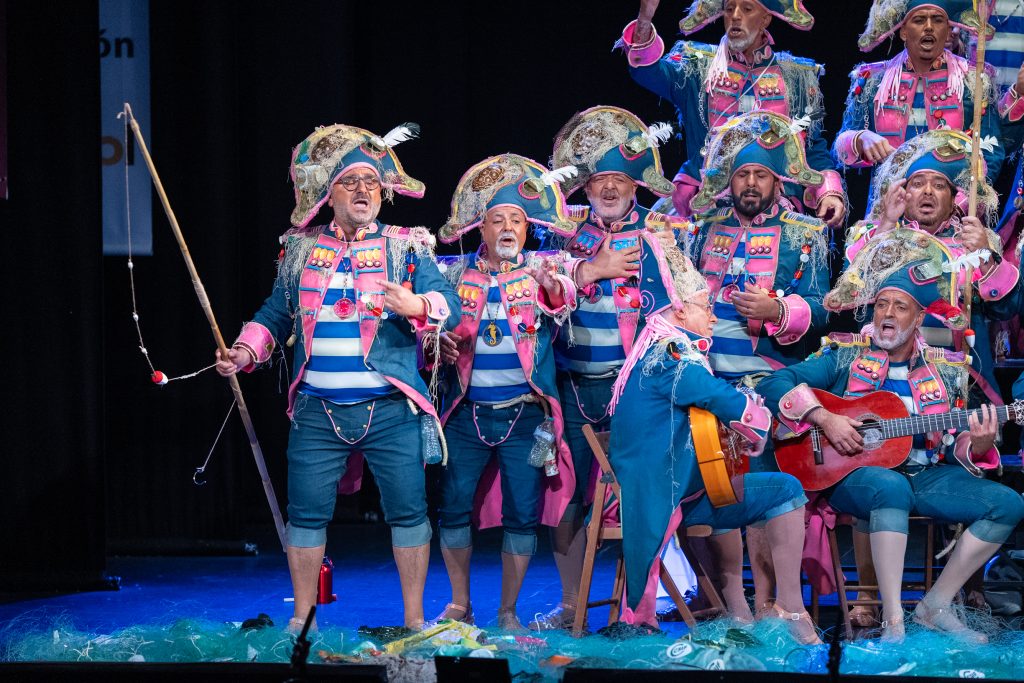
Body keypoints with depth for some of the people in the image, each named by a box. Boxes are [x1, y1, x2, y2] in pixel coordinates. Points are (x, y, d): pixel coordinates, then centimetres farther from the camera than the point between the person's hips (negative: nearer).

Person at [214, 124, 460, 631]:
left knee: (407, 509, 0)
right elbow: (275, 314, 18)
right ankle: (301, 620, 14)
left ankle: (414, 618, 11)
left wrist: (419, 307, -28)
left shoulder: (407, 247, 4)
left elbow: (450, 307, -7)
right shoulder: (300, 250, 12)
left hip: (391, 411, -2)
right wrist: (245, 352, 2)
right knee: (307, 512, 3)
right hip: (317, 411, 2)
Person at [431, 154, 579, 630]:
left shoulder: (541, 269, 0)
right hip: (467, 412, 1)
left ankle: (508, 612, 12)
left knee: (522, 514, -1)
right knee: (454, 507, 0)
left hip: (524, 415, -1)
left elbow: (563, 300, -20)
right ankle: (459, 605, 15)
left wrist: (552, 286, -44)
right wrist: (439, 343, -13)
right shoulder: (457, 273, 5)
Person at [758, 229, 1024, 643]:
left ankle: (935, 607, -5)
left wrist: (978, 445, -12)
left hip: (923, 474, 5)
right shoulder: (846, 355, 3)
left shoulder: (943, 370, 12)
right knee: (891, 487, -41)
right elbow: (774, 385, -5)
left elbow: (951, 450, 12)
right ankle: (892, 620, -38)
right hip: (854, 473, -5)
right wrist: (824, 418, -18)